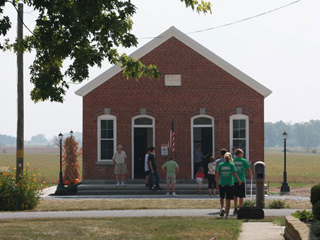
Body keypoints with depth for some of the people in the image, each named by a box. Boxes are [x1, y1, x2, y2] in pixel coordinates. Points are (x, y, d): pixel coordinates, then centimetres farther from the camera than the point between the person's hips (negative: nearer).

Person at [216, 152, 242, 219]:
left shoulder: (220, 165, 2)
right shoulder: (231, 165, -3)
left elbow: (218, 174, 2)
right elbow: (234, 173, -10)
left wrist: (217, 183, 10)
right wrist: (239, 180, 1)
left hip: (222, 183, 1)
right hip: (230, 183, -1)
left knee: (222, 197, 23)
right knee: (228, 200, 3)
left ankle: (222, 208, 1)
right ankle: (227, 214, 2)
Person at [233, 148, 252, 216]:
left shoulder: (232, 161, 1)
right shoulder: (243, 161, -5)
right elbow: (249, 170, 2)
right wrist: (251, 175, 23)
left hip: (234, 180, 3)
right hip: (241, 180, -3)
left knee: (235, 196, 15)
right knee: (241, 196, 3)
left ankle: (235, 209, 14)